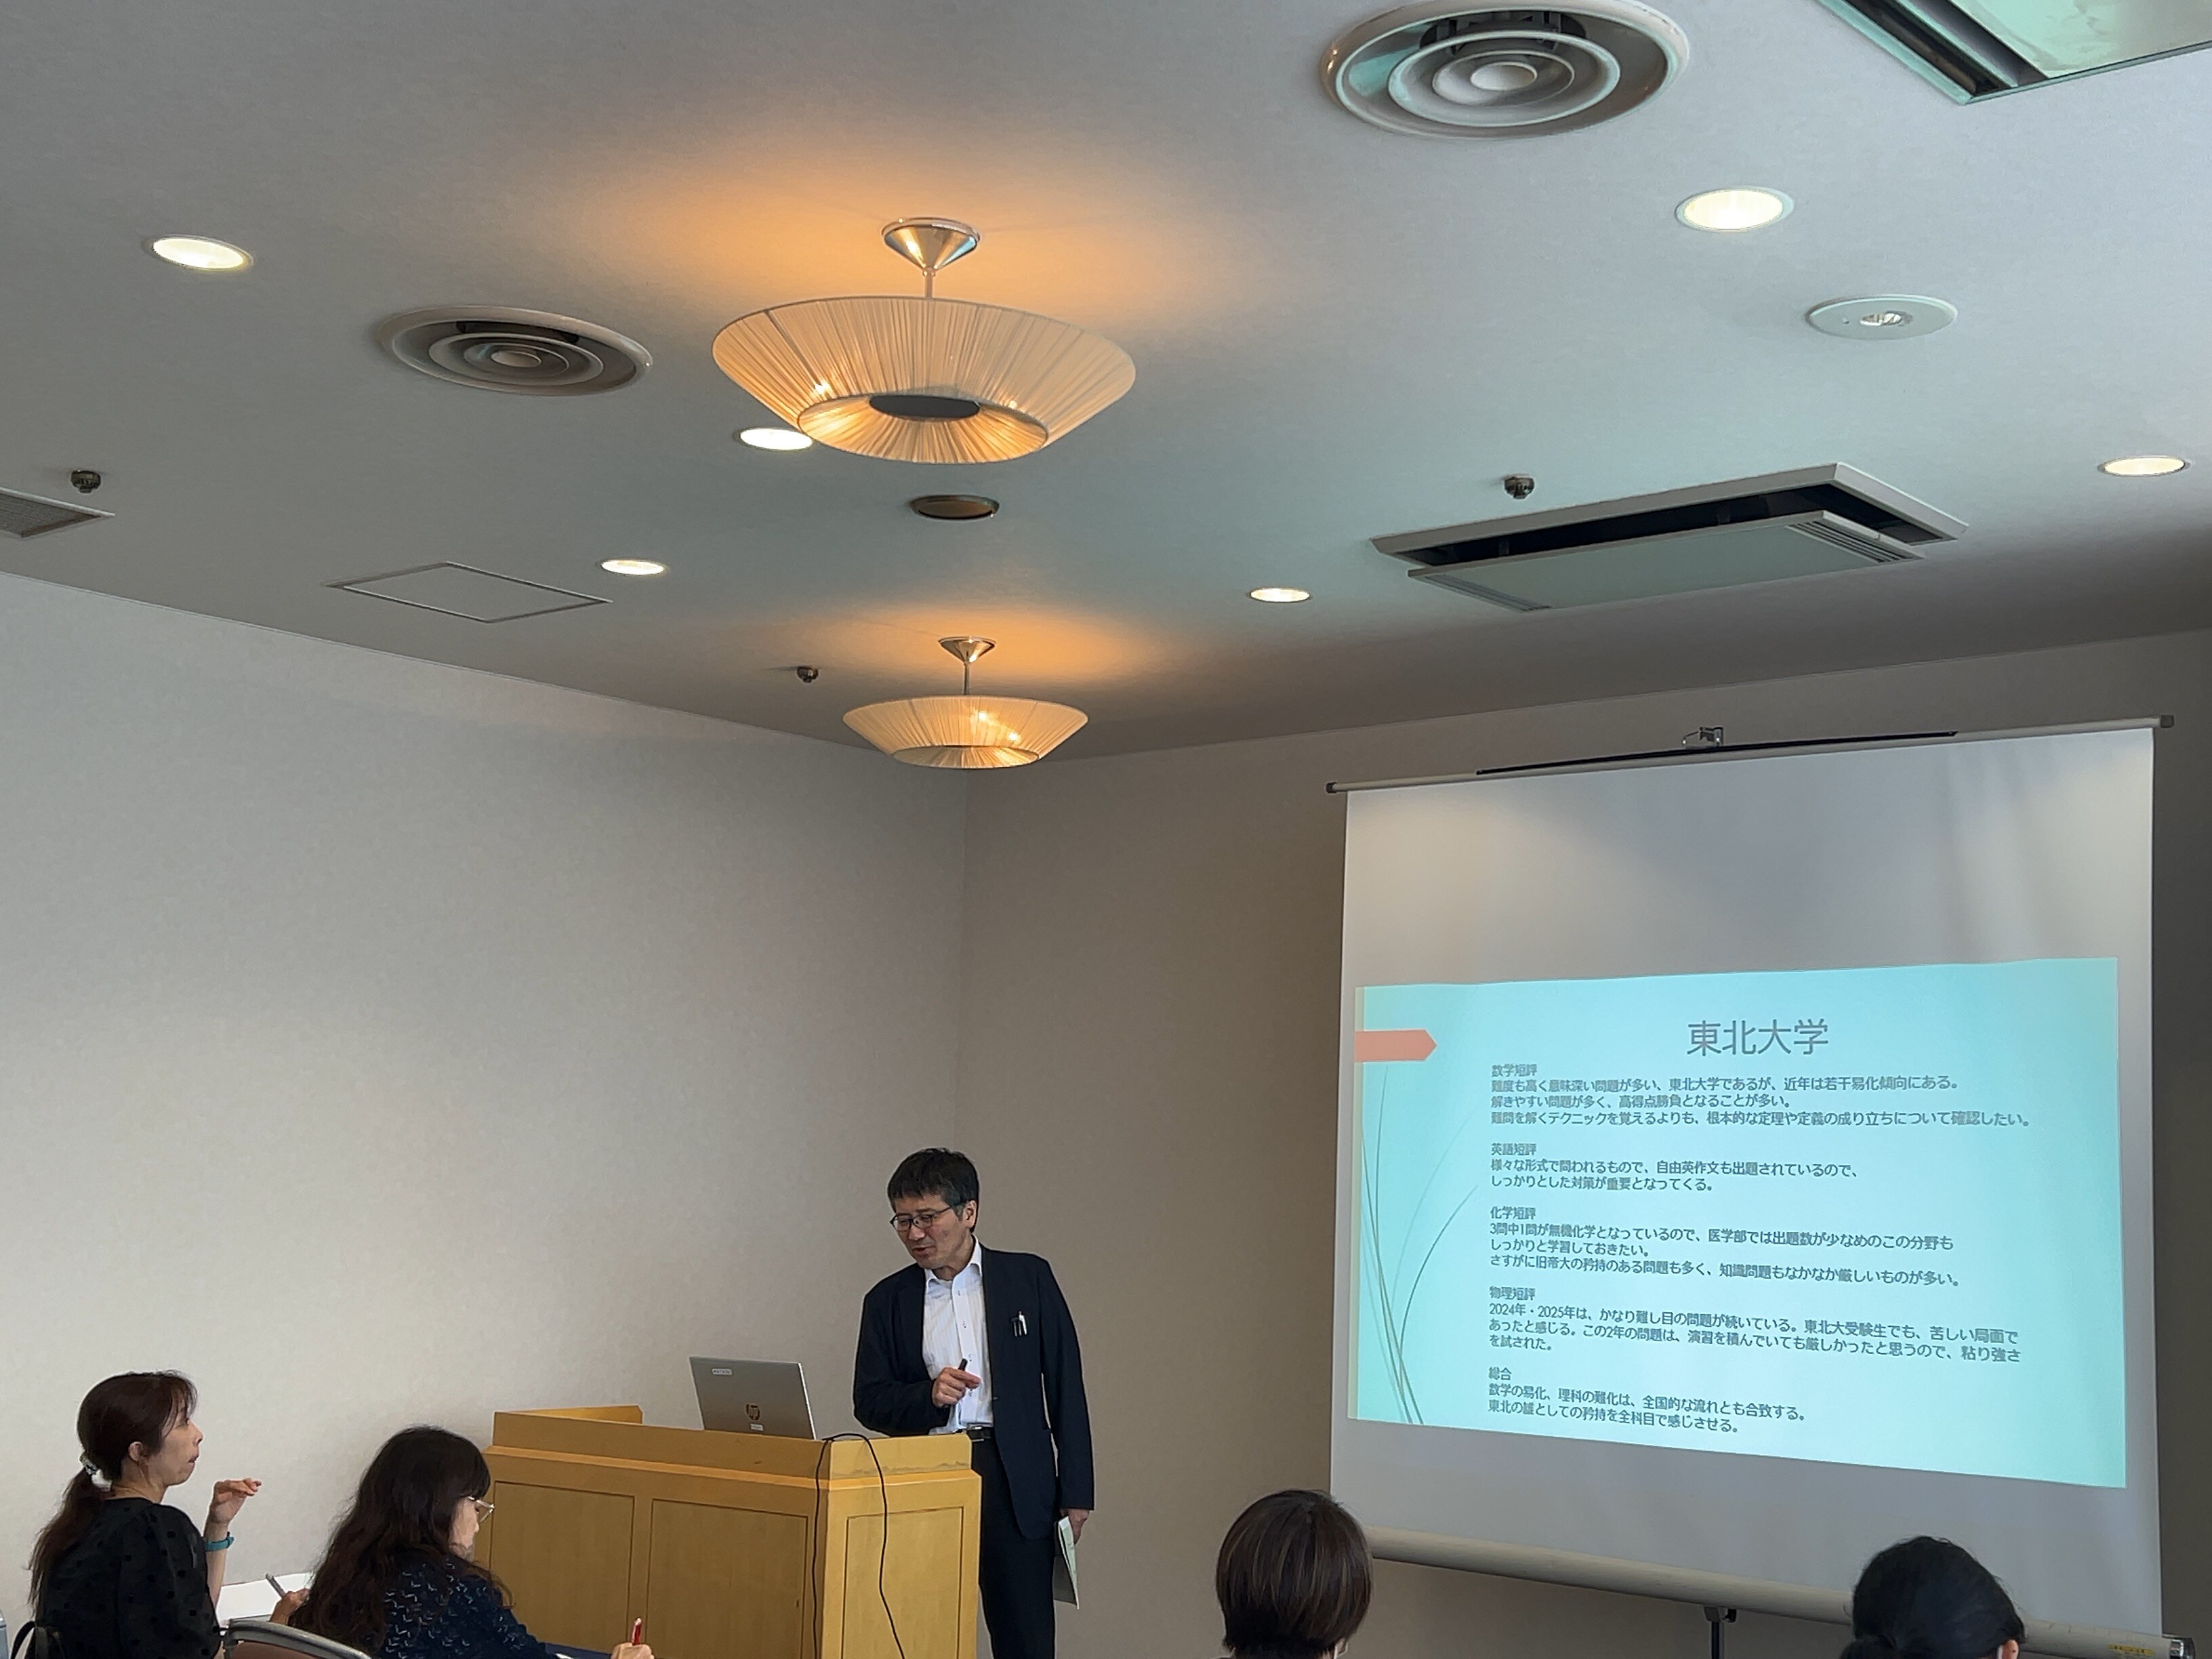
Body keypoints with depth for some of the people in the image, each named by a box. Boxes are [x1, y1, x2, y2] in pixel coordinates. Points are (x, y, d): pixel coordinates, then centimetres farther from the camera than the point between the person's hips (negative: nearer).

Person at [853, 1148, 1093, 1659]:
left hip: (1015, 1484, -1)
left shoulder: (1028, 1278, 4)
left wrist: (1075, 1492, 0)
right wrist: (928, 1396, -14)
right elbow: (869, 1402, 7)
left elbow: (1066, 1385, 4)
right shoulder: (888, 1300, 8)